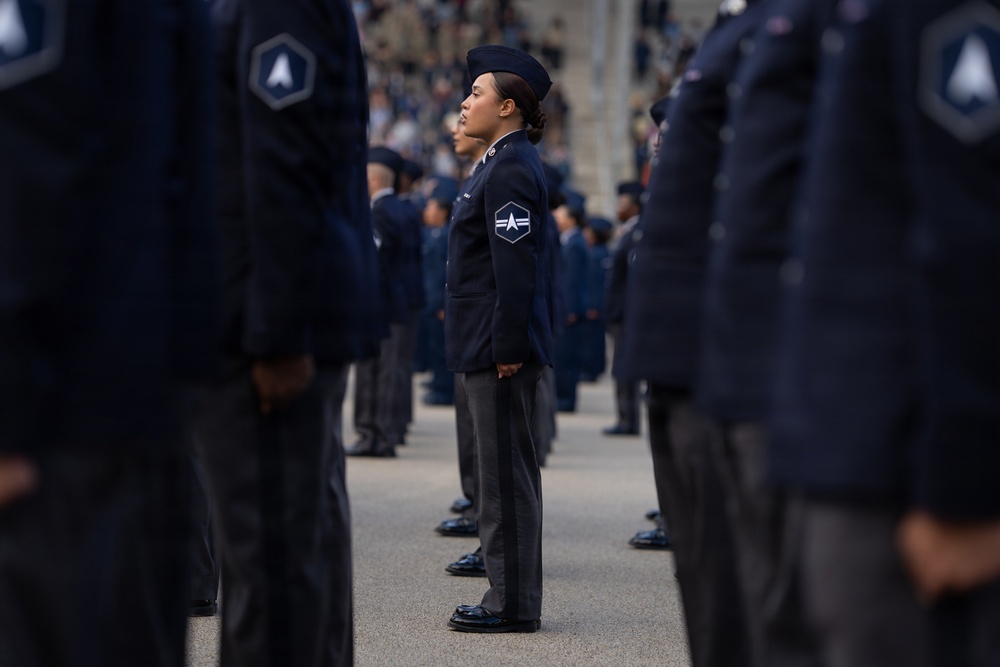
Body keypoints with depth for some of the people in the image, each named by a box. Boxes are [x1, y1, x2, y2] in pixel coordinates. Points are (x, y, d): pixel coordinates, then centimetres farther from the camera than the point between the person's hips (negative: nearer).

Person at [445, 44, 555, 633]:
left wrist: (508, 348, -21)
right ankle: (513, 598, 19)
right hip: (497, 342, 10)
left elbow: (516, 266, -20)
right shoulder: (507, 163, 16)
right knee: (509, 470, 13)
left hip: (499, 343, -10)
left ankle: (514, 605, -1)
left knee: (507, 470, -6)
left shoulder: (511, 169, -15)